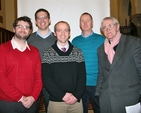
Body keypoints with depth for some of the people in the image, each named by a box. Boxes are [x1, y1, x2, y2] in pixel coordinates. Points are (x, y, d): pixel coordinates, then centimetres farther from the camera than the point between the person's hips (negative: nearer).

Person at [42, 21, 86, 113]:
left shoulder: (78, 53, 4)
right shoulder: (48, 54, -1)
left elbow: (82, 77, 2)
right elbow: (46, 78, -6)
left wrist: (76, 96, -10)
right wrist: (63, 95, -13)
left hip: (76, 101, 2)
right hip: (56, 101, -1)